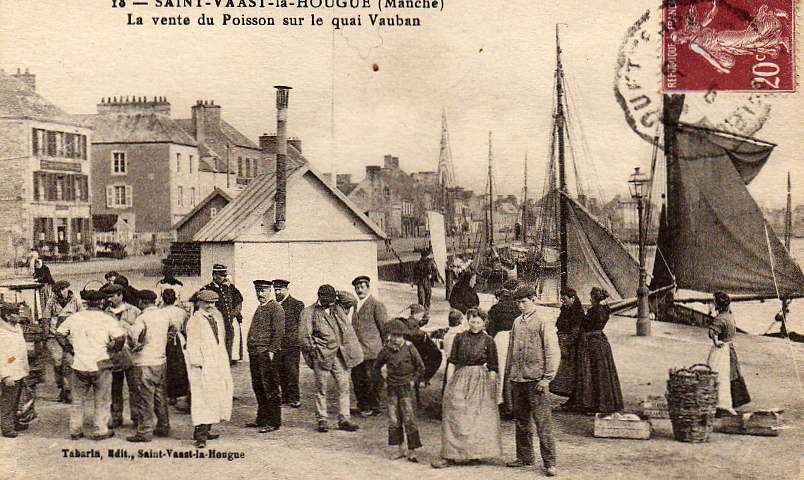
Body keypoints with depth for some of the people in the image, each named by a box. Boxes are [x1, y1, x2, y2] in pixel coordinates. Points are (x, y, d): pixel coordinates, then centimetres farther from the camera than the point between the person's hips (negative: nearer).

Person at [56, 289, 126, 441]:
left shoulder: (74, 317, 3)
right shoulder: (108, 319, -9)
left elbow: (60, 333, 11)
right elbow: (120, 337, -21)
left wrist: (70, 349, 15)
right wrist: (112, 349, -4)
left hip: (79, 365, 3)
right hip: (100, 365, -3)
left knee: (78, 399, 18)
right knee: (102, 400, 10)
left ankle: (75, 430, 23)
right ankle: (99, 431, 14)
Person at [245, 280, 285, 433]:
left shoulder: (276, 308, -8)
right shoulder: (260, 308, 19)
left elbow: (279, 332, -15)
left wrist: (271, 351, -20)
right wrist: (251, 349, 17)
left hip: (266, 353, -9)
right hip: (254, 354, 9)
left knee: (270, 389, -4)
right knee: (258, 387, 14)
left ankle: (274, 422, 2)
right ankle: (262, 419, 24)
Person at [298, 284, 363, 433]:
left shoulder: (338, 310, 15)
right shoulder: (308, 312, 0)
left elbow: (349, 330, 18)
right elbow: (303, 337, -2)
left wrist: (352, 352, 11)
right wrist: (313, 349, -7)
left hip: (340, 355, 4)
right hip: (321, 355, -4)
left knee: (344, 387, 2)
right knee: (321, 388, 2)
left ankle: (344, 419, 8)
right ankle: (322, 420, 11)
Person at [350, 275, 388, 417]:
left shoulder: (377, 305, -5)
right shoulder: (355, 306, 17)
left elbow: (385, 327, -5)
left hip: (371, 350, -7)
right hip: (356, 350, 7)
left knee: (371, 379, -1)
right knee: (357, 378, 9)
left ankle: (374, 407, 10)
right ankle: (362, 406, 22)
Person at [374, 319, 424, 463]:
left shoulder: (409, 348, -7)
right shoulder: (385, 350, -1)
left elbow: (420, 367, 4)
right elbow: (376, 367, 15)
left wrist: (413, 380, -1)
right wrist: (382, 381, 8)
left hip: (406, 387, -3)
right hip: (392, 388, 3)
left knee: (409, 419, -5)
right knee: (394, 420, 4)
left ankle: (412, 450, 3)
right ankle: (402, 449, 16)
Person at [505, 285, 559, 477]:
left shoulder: (543, 324, -5)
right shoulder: (517, 323, 14)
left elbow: (553, 353, -8)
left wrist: (547, 378, -13)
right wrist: (508, 376, 18)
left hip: (535, 379, -6)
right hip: (516, 380, 6)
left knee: (542, 422, -6)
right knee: (520, 421, 13)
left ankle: (549, 463, -1)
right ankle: (525, 457, 25)